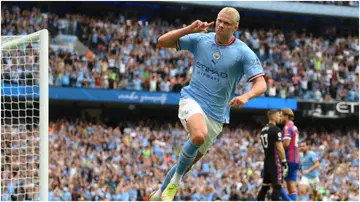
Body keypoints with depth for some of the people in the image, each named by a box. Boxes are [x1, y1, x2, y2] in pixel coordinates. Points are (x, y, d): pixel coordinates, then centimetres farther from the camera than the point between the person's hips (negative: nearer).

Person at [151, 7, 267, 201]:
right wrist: (189, 29, -17)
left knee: (190, 160, 11)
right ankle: (175, 180, -14)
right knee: (199, 135, -35)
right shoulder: (200, 39, -2)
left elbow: (261, 84, -14)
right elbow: (162, 42, -2)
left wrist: (246, 96, -36)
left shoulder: (244, 53, -8)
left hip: (216, 113, 2)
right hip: (192, 99, -2)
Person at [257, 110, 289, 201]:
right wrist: (284, 163, -15)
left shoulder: (263, 130, 15)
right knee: (277, 187, -7)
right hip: (275, 162, -8)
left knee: (265, 186, 12)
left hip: (267, 161, 8)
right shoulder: (276, 130, -13)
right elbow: (279, 148, -17)